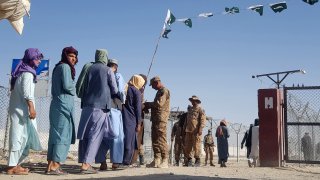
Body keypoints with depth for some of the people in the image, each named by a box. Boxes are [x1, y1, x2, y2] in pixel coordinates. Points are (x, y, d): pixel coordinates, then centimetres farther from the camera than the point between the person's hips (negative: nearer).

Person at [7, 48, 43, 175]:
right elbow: (27, 92, -20)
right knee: (20, 136, -8)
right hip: (22, 109, -9)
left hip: (18, 109, 9)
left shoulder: (22, 72, 19)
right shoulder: (27, 73, -9)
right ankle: (12, 166, -7)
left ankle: (15, 164, 14)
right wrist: (31, 107, -24)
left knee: (23, 136, 11)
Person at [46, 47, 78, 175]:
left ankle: (50, 165, 9)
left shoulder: (58, 68, 21)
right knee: (63, 135, -8)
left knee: (55, 135, 8)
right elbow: (67, 85, -16)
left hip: (56, 103, 9)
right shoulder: (65, 67, -6)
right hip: (64, 104, -9)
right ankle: (54, 166, -11)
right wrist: (74, 92, 2)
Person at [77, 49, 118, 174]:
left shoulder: (89, 69, 11)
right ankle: (86, 164, -10)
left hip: (87, 105, 5)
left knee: (85, 135, 8)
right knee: (96, 136, -4)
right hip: (101, 105, -4)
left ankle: (84, 162, 10)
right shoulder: (108, 70, 0)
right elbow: (114, 90, 2)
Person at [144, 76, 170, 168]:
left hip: (161, 119, -10)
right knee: (155, 140, 8)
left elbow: (159, 104, -16)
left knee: (161, 140, -11)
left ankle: (165, 161, -10)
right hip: (155, 119, 10)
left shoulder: (164, 91, -6)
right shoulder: (159, 91, 24)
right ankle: (156, 160, 10)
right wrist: (148, 106, 8)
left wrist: (147, 104, -3)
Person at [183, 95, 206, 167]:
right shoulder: (190, 109, 22)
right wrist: (185, 128, 20)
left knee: (196, 146, -8)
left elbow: (202, 120, -8)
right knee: (187, 146, 4)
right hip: (188, 131, 7)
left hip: (196, 131, -7)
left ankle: (197, 160, -1)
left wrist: (200, 129, -18)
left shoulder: (200, 109, 2)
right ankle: (189, 159, 13)